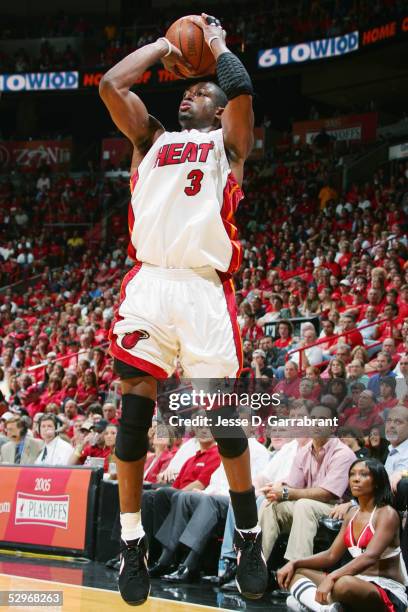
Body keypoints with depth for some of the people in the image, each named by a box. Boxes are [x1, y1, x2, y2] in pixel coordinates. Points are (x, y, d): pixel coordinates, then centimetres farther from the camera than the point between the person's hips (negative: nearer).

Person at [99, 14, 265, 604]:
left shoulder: (226, 145, 16)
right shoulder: (152, 139, 25)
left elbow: (241, 88, -3)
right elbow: (110, 84, 13)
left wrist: (215, 42, 14)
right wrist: (163, 45, 24)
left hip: (203, 286, -2)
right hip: (147, 283, 3)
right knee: (134, 408, -4)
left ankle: (249, 538, 11)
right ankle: (132, 543, 5)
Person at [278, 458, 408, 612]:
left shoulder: (387, 514, -10)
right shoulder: (352, 513, 15)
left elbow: (370, 556, -26)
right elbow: (332, 556, 15)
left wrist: (331, 577, -38)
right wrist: (294, 563, -1)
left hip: (389, 593, -9)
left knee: (344, 584, -42)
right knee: (294, 572, -4)